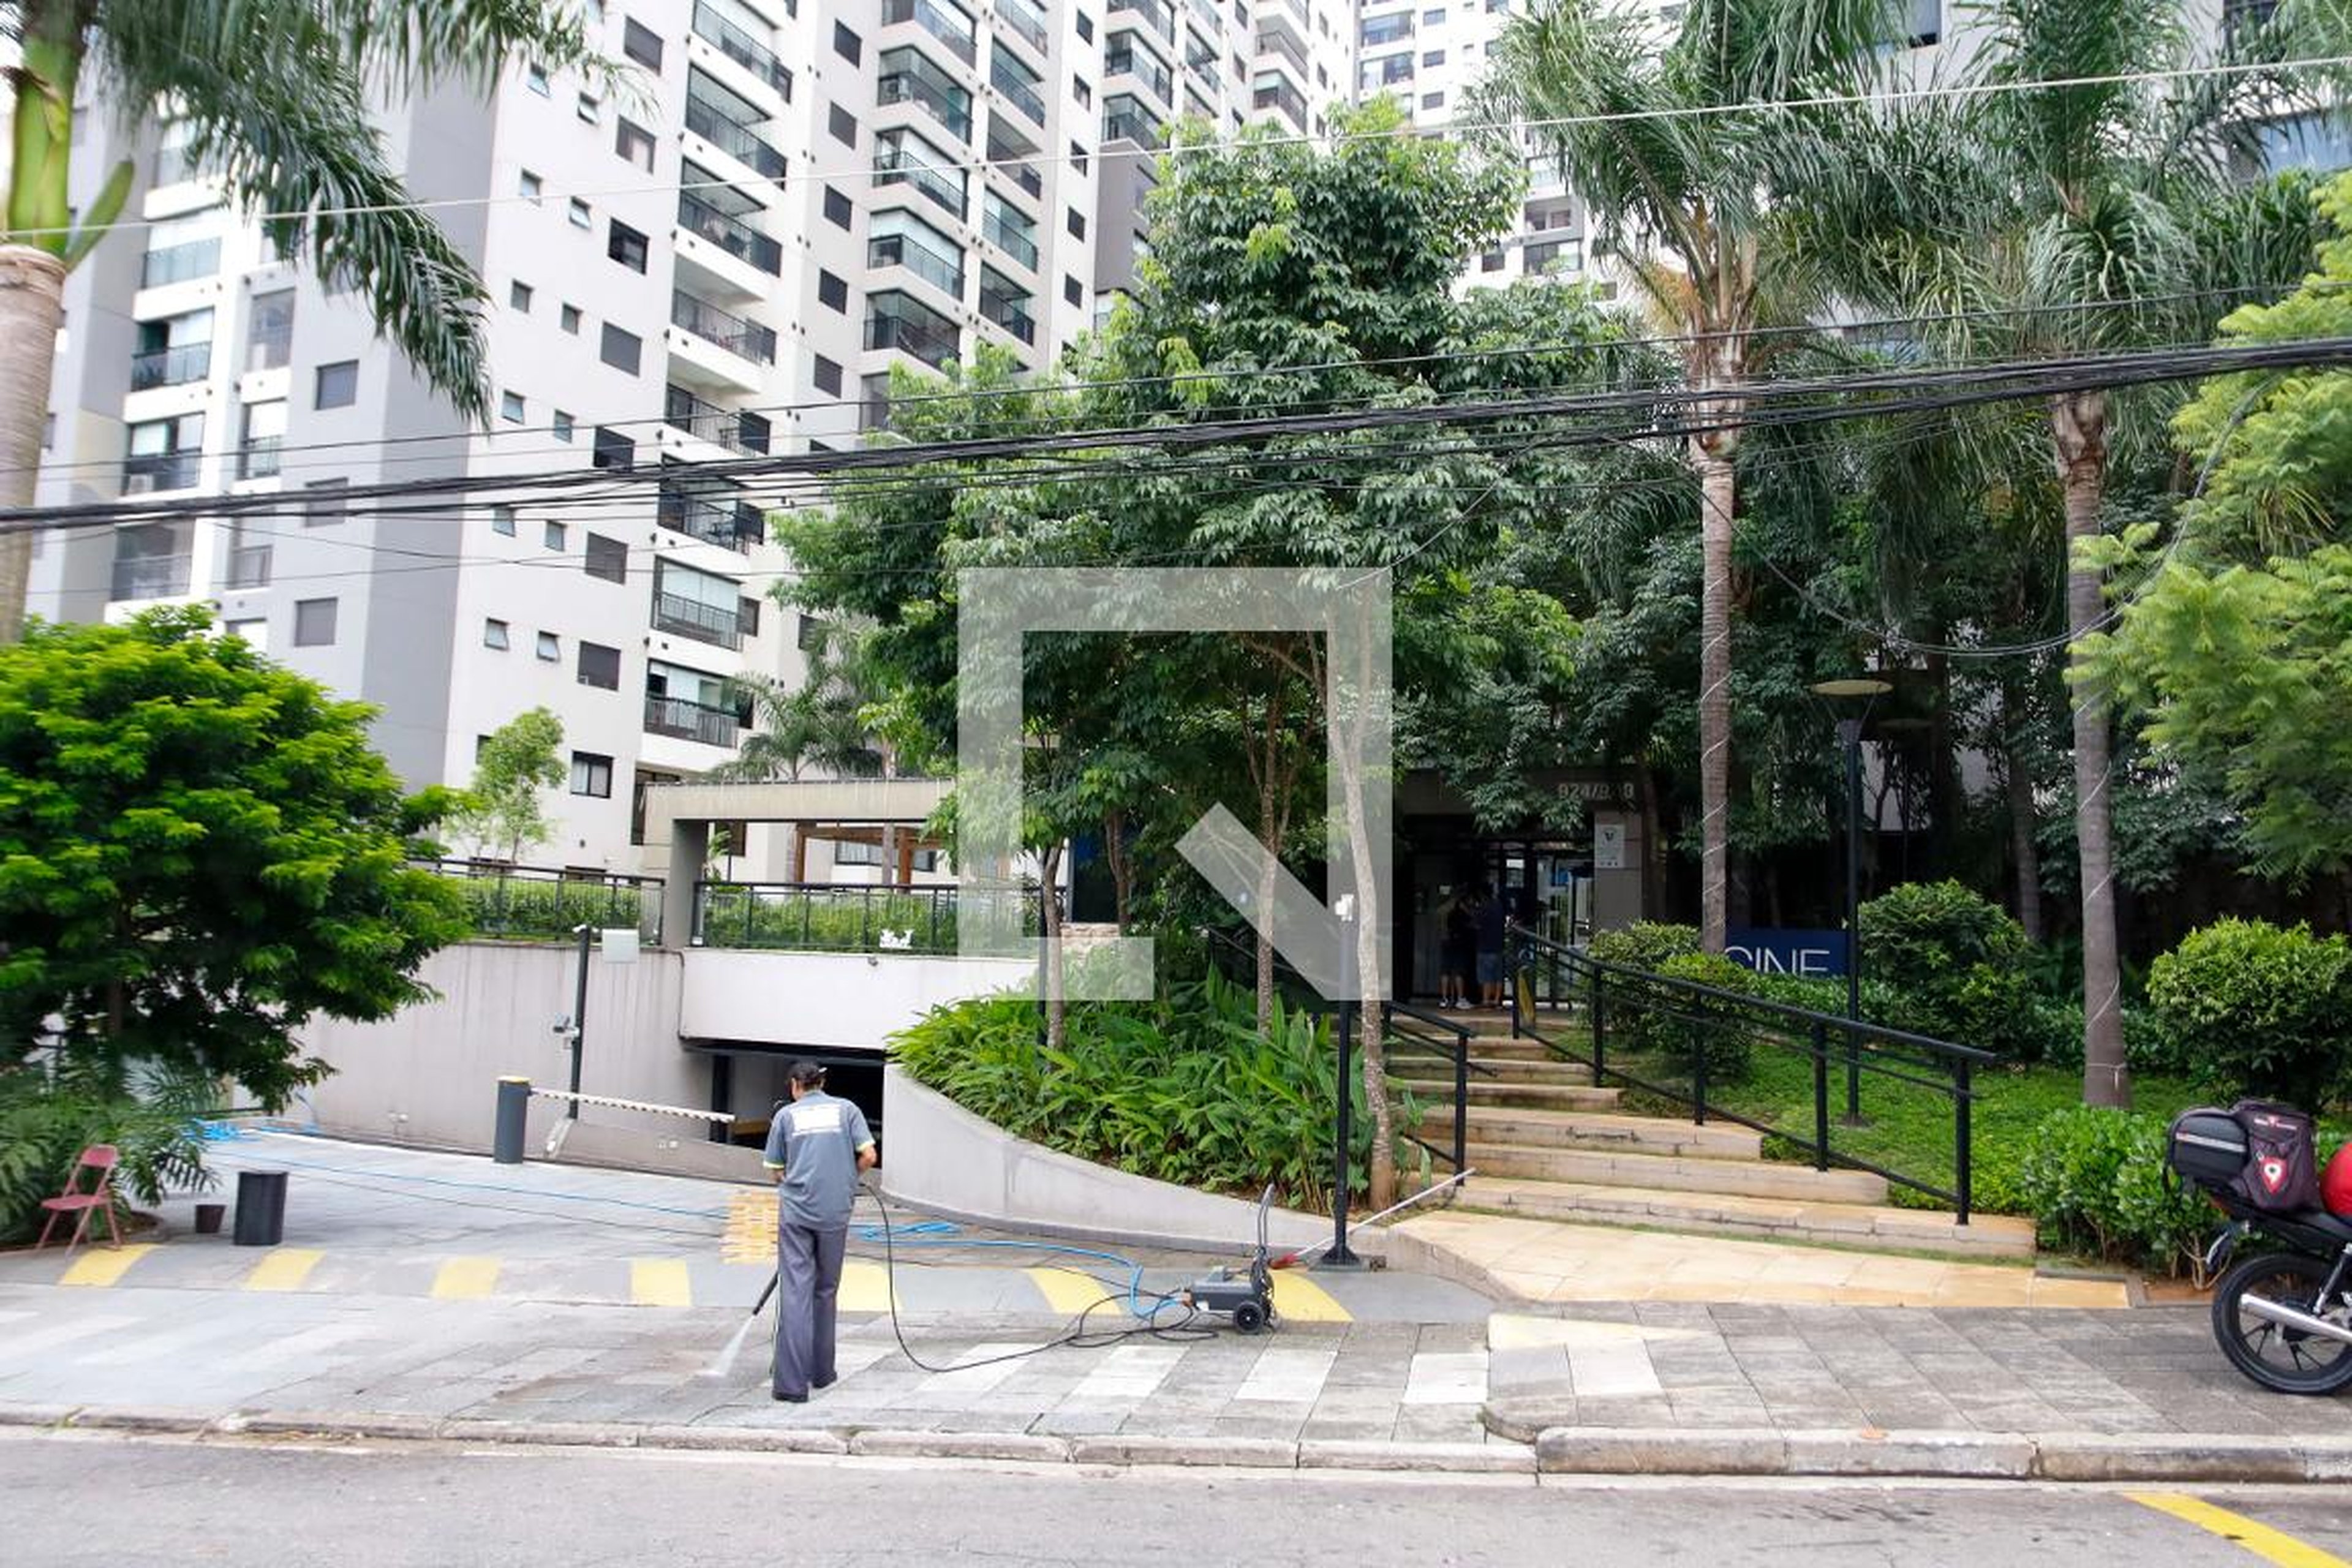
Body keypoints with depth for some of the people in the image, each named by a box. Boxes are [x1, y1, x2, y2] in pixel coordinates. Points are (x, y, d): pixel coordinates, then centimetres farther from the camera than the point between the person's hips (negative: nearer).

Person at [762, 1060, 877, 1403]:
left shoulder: (786, 1115, 7)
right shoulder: (846, 1109, 7)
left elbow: (777, 1171, 10)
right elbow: (868, 1157, -1)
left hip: (796, 1211, -1)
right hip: (835, 1212, 1)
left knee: (795, 1293, -4)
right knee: (825, 1291, 15)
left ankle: (792, 1383, -10)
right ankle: (821, 1371, 26)